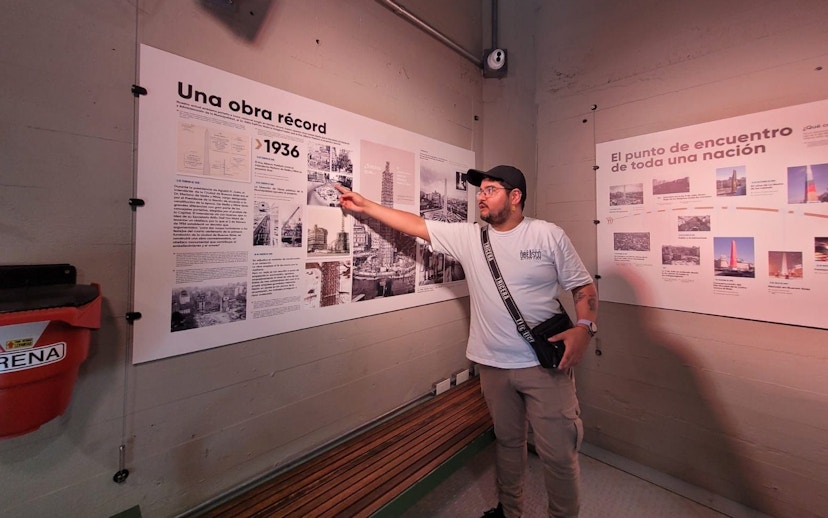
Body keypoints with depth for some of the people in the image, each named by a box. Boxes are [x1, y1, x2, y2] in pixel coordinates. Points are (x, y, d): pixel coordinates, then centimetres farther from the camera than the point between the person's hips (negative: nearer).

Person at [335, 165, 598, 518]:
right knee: (507, 442, 22)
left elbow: (583, 286, 0)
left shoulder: (549, 235, -5)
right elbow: (416, 225, 2)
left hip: (545, 365, -2)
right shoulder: (467, 236, 1)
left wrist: (584, 327, -18)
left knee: (558, 452, 9)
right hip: (493, 365, 3)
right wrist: (365, 206, 2)